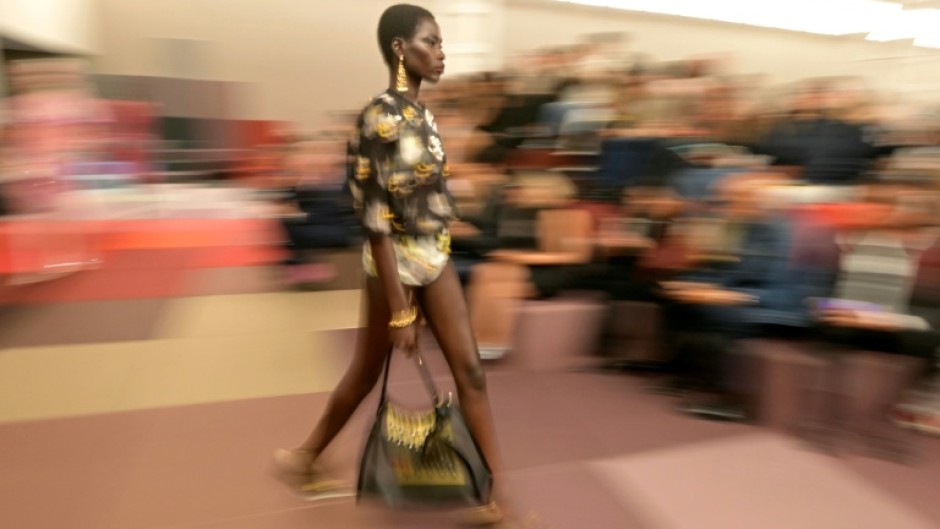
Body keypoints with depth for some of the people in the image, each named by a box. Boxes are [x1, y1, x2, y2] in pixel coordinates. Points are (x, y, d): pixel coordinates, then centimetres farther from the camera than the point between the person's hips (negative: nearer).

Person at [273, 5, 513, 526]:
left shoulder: (420, 113, 6)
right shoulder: (380, 117, -19)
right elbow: (375, 219, -22)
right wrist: (400, 310, -21)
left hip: (434, 256, 8)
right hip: (396, 261, -7)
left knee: (470, 370, 7)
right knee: (368, 372, 13)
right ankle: (306, 455, 41)